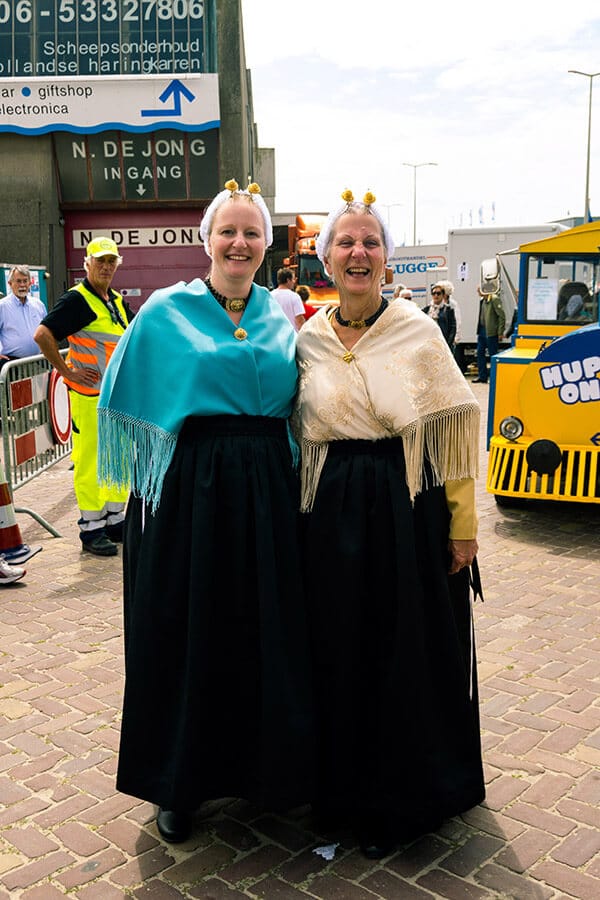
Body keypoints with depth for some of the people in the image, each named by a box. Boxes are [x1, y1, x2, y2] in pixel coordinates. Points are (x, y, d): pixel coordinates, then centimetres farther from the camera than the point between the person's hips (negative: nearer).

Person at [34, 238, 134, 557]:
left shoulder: (117, 301, 14)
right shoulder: (77, 299, -10)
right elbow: (42, 335, -20)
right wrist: (67, 371, -17)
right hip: (89, 394, -8)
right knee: (90, 460, -4)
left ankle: (114, 520, 26)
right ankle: (91, 530, 5)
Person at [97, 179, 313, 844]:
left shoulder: (283, 316, 9)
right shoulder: (165, 311, 0)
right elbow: (129, 397, 4)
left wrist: (280, 462, 5)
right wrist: (153, 470, -2)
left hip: (266, 493, 3)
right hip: (186, 492, -3)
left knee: (265, 631, 9)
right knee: (186, 634, 6)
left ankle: (261, 767, 31)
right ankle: (179, 784, 25)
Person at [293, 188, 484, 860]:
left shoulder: (418, 331, -2)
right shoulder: (308, 340, 5)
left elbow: (452, 433, -4)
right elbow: (298, 436, 12)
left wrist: (463, 525, -5)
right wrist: (305, 515, 7)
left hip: (410, 511, -2)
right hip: (333, 519, 2)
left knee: (412, 655, 7)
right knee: (342, 653, 11)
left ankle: (405, 797, 29)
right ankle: (349, 789, 33)